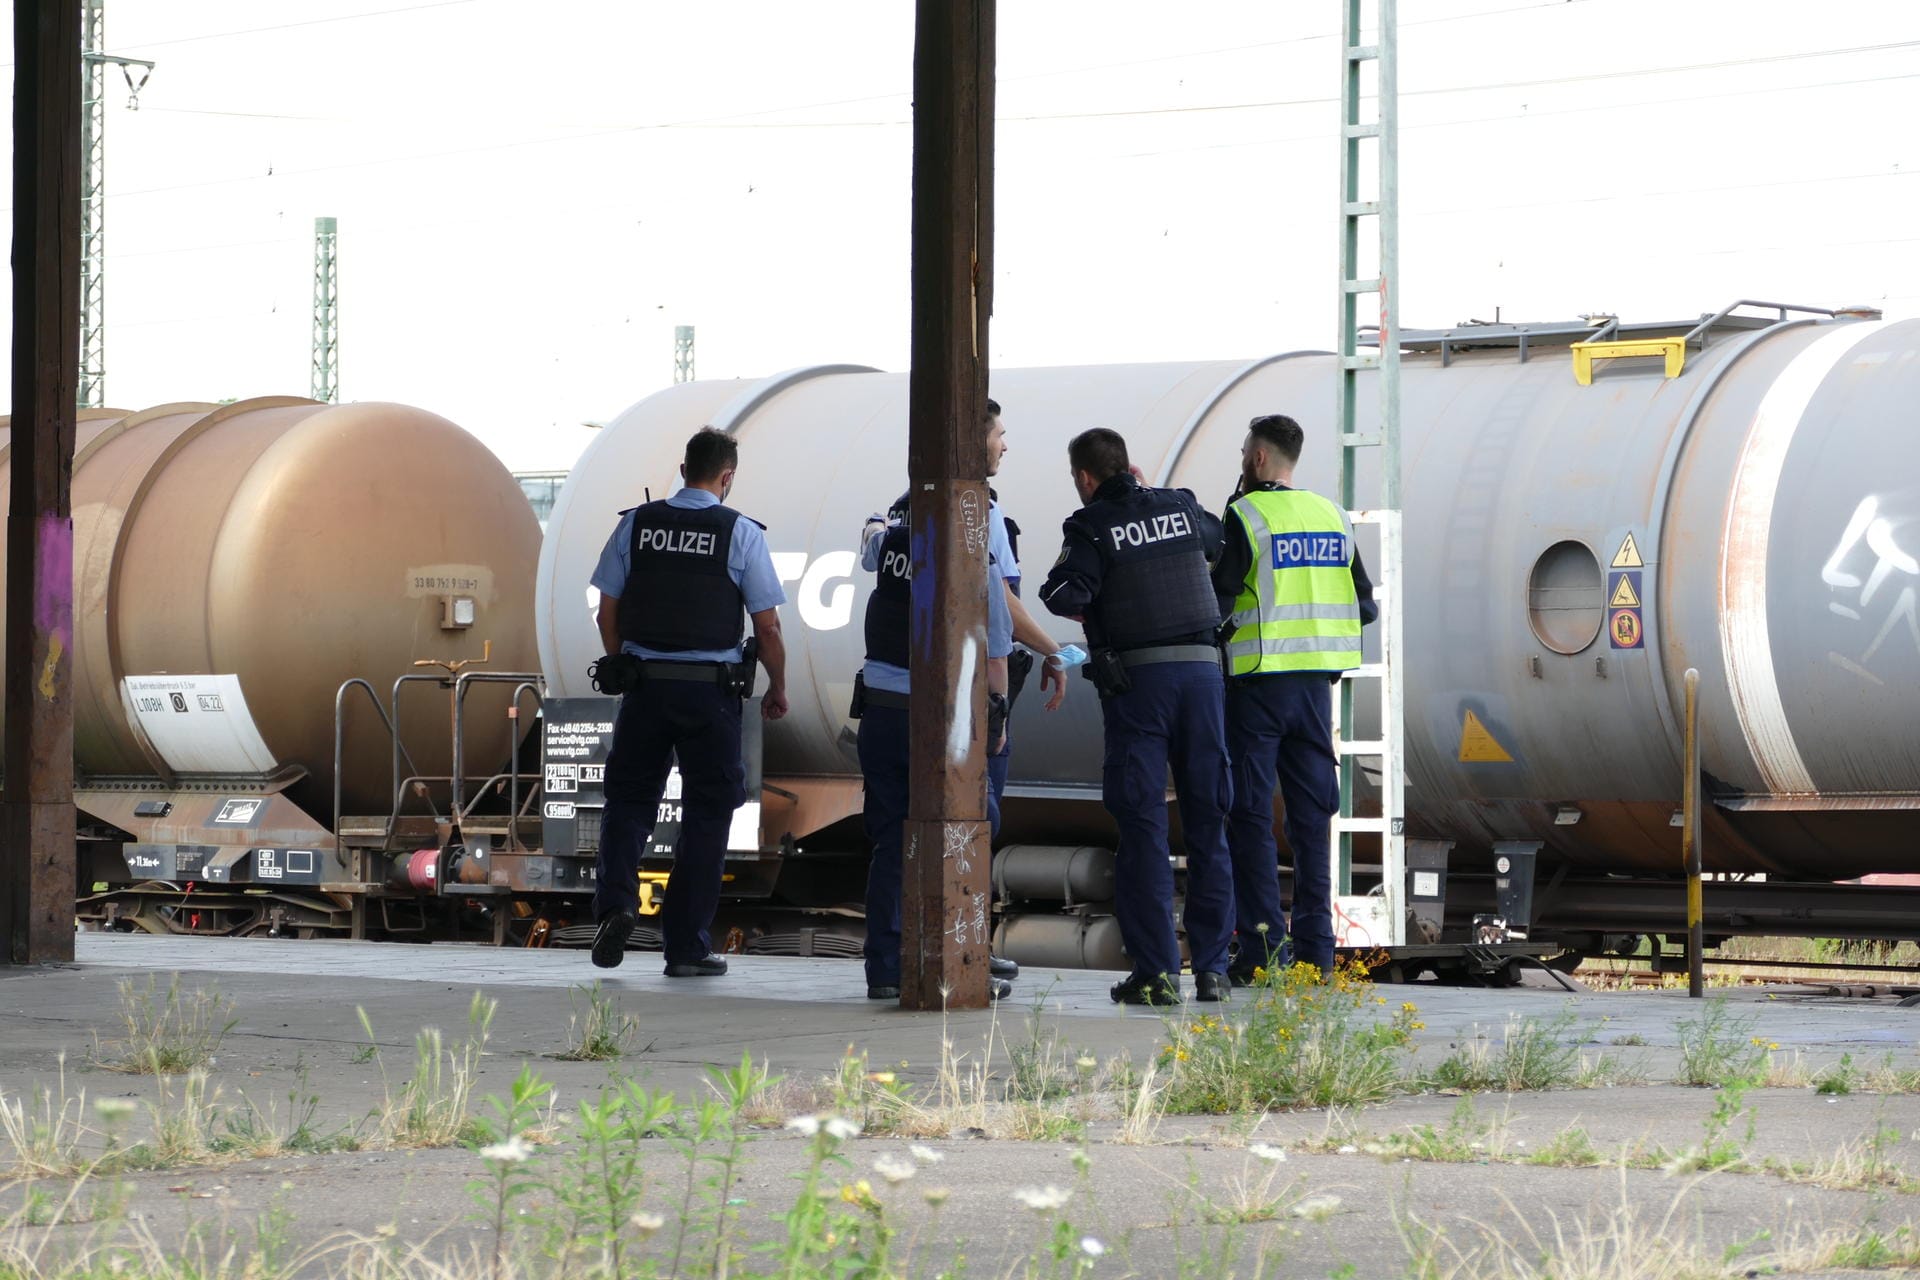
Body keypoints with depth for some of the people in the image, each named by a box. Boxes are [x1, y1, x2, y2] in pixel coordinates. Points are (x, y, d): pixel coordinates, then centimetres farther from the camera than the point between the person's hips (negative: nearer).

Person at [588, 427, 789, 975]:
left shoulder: (635, 524, 2)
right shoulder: (741, 533, -4)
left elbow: (608, 614, 6)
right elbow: (767, 627, -3)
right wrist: (778, 690, 11)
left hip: (645, 683, 2)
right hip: (711, 690, -2)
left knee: (629, 799, 15)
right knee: (706, 813, 7)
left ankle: (615, 902, -9)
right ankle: (686, 947, 8)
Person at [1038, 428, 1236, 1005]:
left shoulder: (1091, 526, -4)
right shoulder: (1179, 507, 12)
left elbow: (1063, 595, -17)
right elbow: (1215, 540, 33)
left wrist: (1083, 605, 6)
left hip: (1137, 677, -4)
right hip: (1202, 670, 4)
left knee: (1142, 826, -1)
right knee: (1207, 824, 9)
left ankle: (1156, 970, -5)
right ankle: (1211, 967, 9)